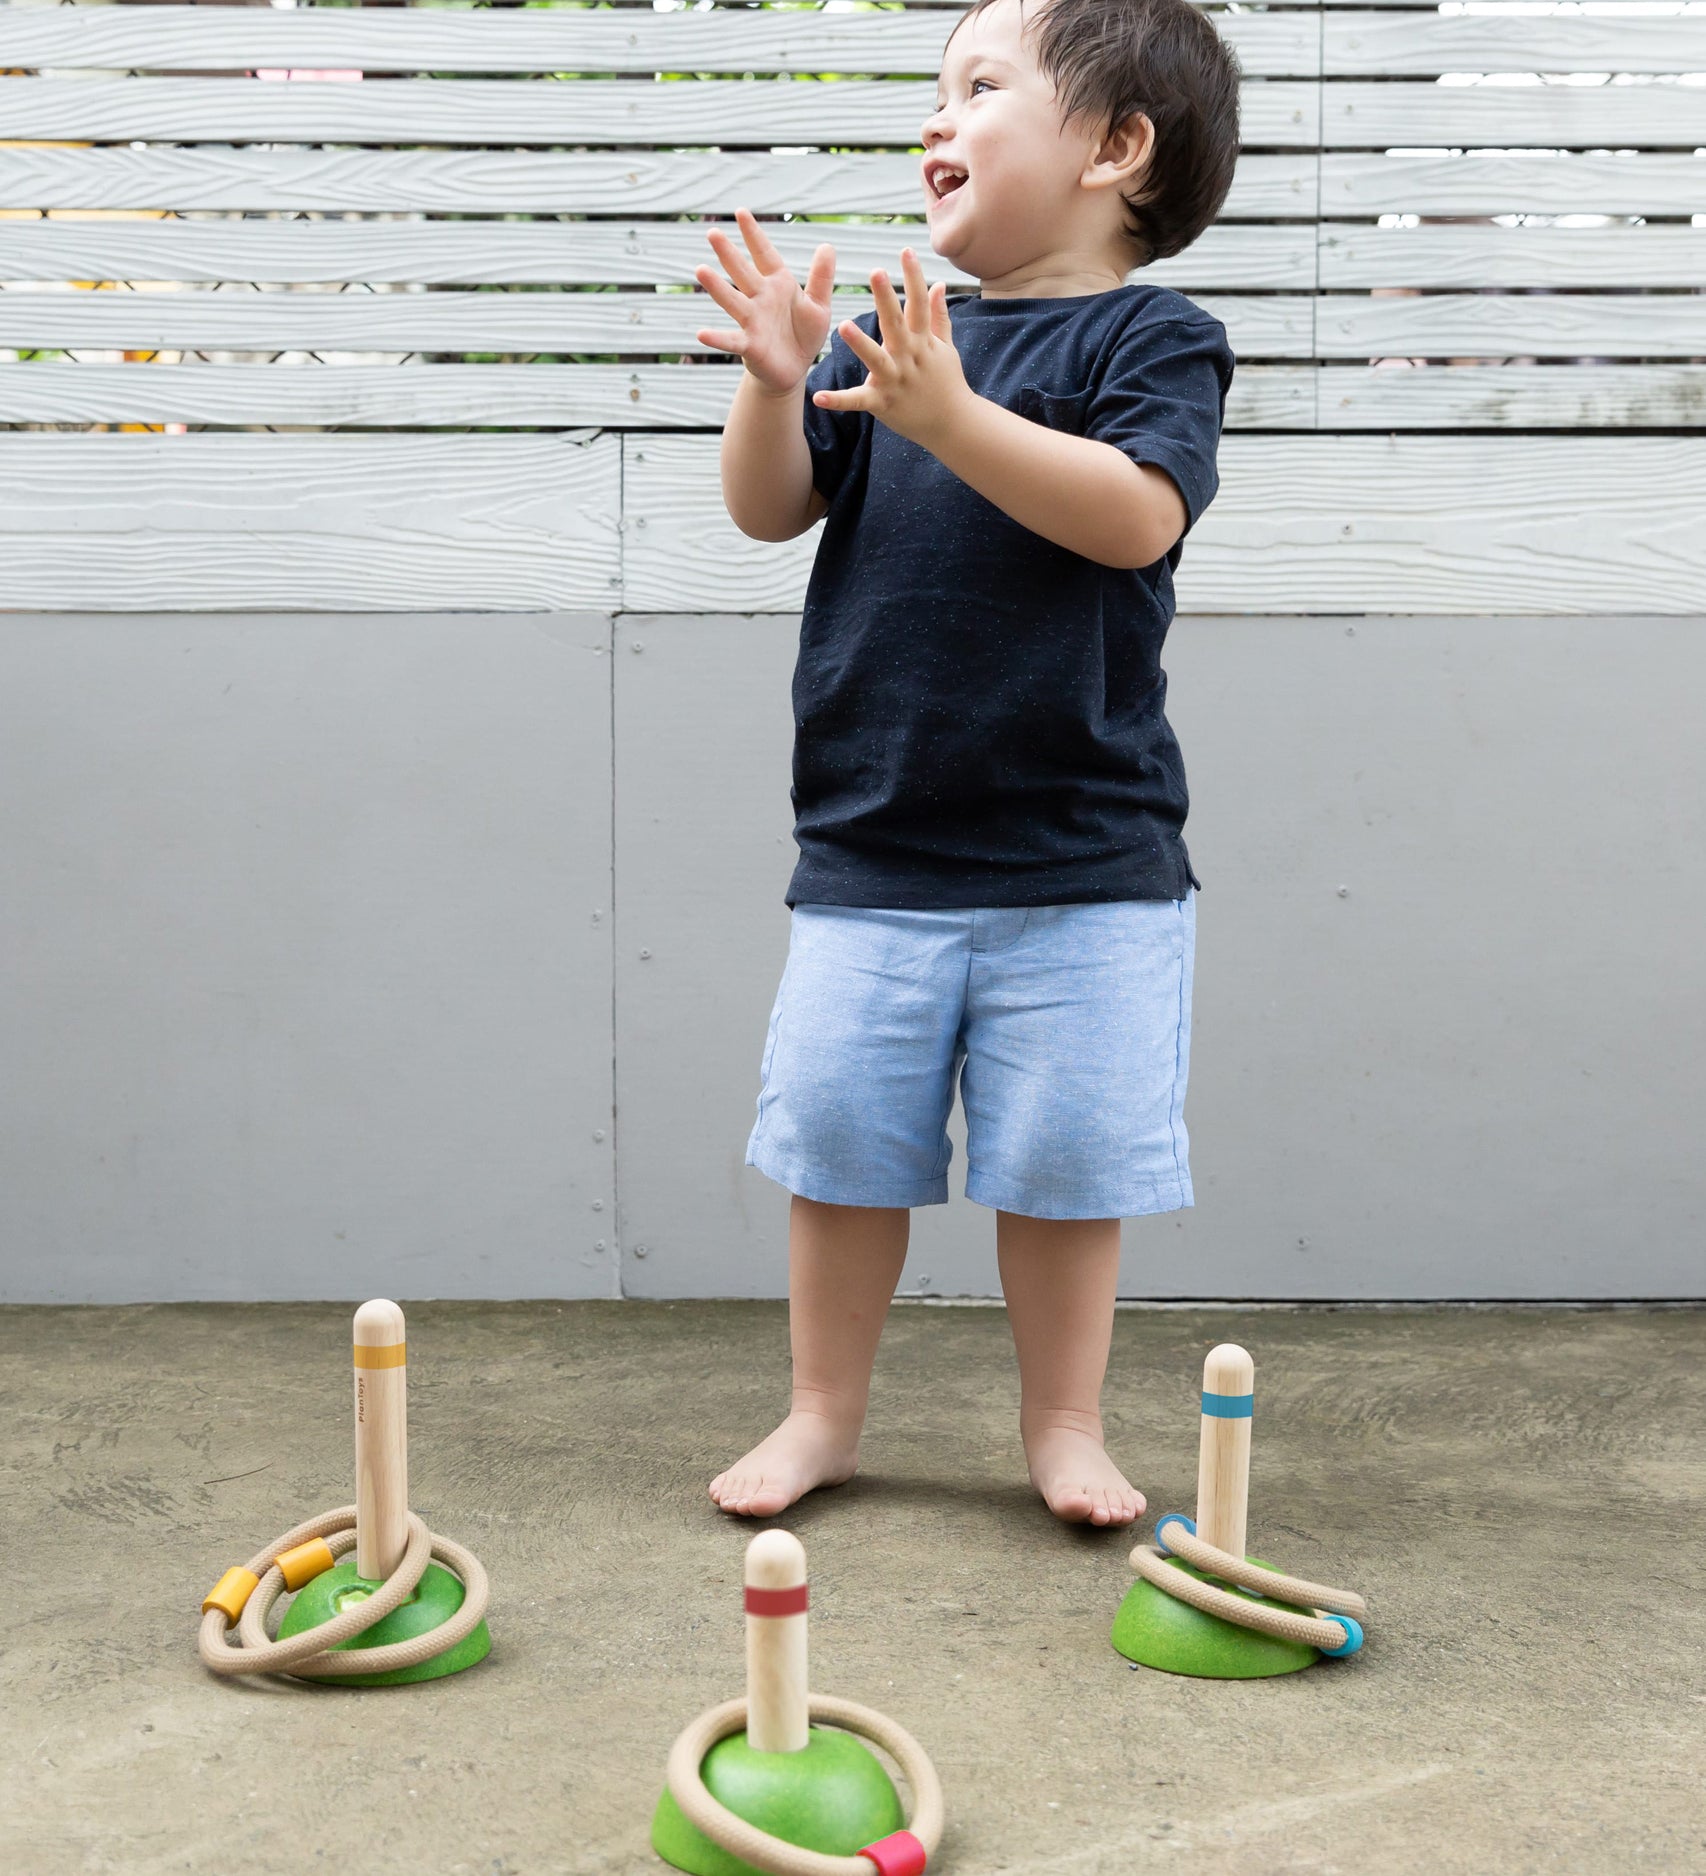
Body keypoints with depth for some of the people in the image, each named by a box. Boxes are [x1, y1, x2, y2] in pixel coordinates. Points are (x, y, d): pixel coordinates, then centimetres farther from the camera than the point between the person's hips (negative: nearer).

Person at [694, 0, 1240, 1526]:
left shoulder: (1152, 339, -4)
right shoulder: (892, 336, 10)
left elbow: (1137, 514, -21)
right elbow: (770, 510, 6)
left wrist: (952, 417, -31)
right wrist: (776, 385, -13)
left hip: (1082, 867, -4)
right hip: (869, 852, 4)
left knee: (1064, 1160, 4)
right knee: (839, 1145, 8)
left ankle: (1065, 1425, 23)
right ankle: (824, 1413, 25)